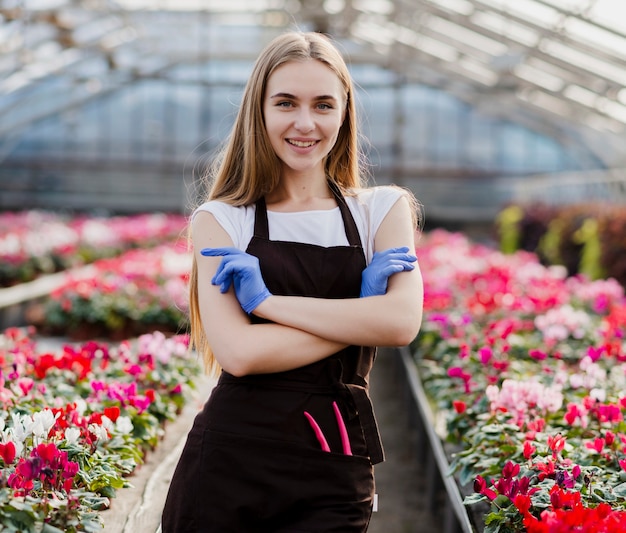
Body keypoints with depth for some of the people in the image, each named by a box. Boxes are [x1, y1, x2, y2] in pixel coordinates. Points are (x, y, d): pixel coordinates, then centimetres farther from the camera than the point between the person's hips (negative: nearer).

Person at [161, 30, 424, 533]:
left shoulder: (383, 209, 6)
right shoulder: (221, 219, 2)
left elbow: (403, 322, -11)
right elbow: (238, 352, -11)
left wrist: (265, 299, -11)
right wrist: (359, 319, -9)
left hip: (335, 472, 1)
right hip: (229, 461, 0)